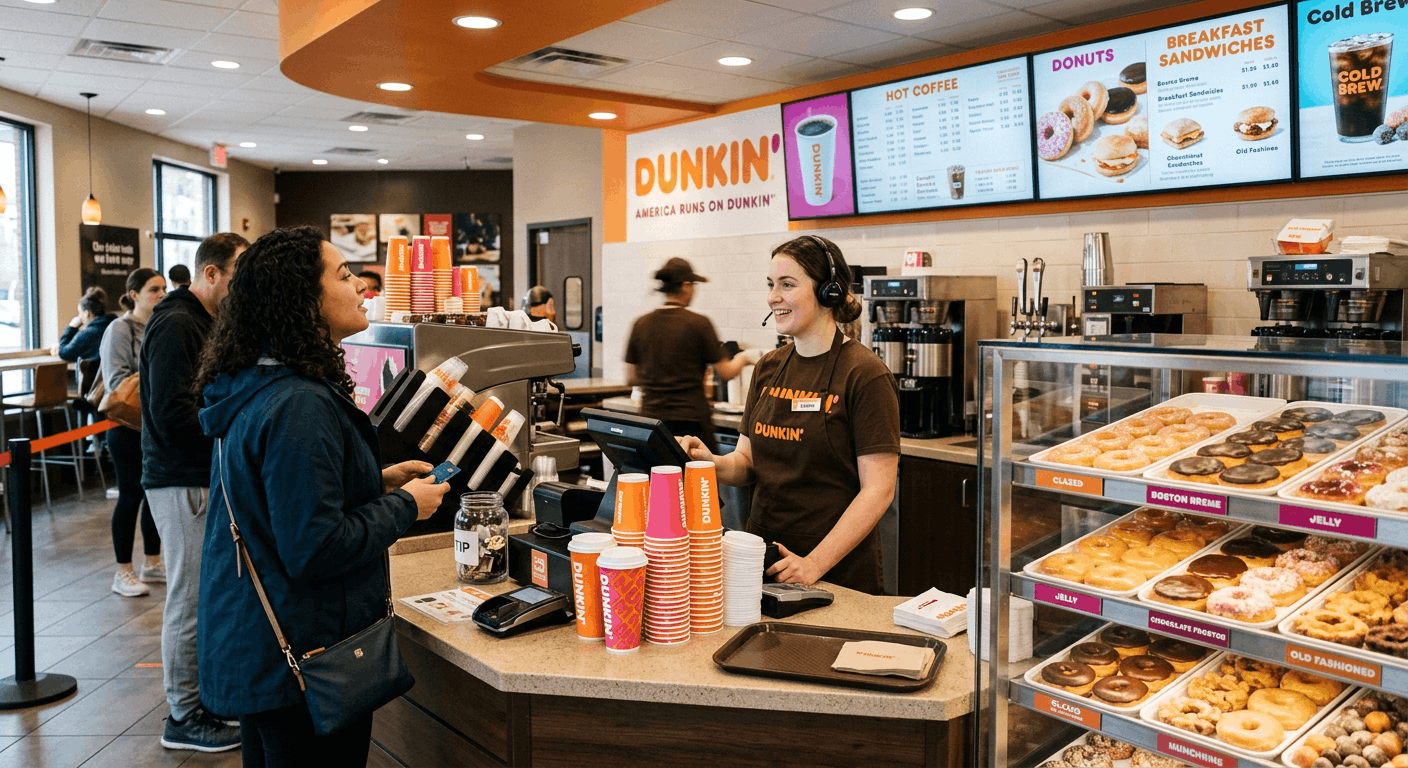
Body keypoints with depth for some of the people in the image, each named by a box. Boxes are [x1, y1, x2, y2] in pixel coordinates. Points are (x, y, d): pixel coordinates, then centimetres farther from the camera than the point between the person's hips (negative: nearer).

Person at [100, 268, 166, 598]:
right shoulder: (120, 329, -9)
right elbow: (118, 379, -16)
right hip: (129, 425, -6)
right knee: (131, 495, 0)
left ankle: (152, 563, 24)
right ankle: (123, 573, 11)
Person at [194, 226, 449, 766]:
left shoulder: (257, 388, 7)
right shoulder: (299, 407, -25)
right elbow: (314, 550, -26)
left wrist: (377, 481, 10)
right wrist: (404, 506, -14)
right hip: (301, 656, -10)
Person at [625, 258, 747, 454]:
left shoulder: (641, 324, 5)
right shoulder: (698, 324, -7)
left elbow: (631, 378, 11)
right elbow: (726, 373, 0)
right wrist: (742, 358, 21)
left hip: (651, 417, 4)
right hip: (690, 421, -4)